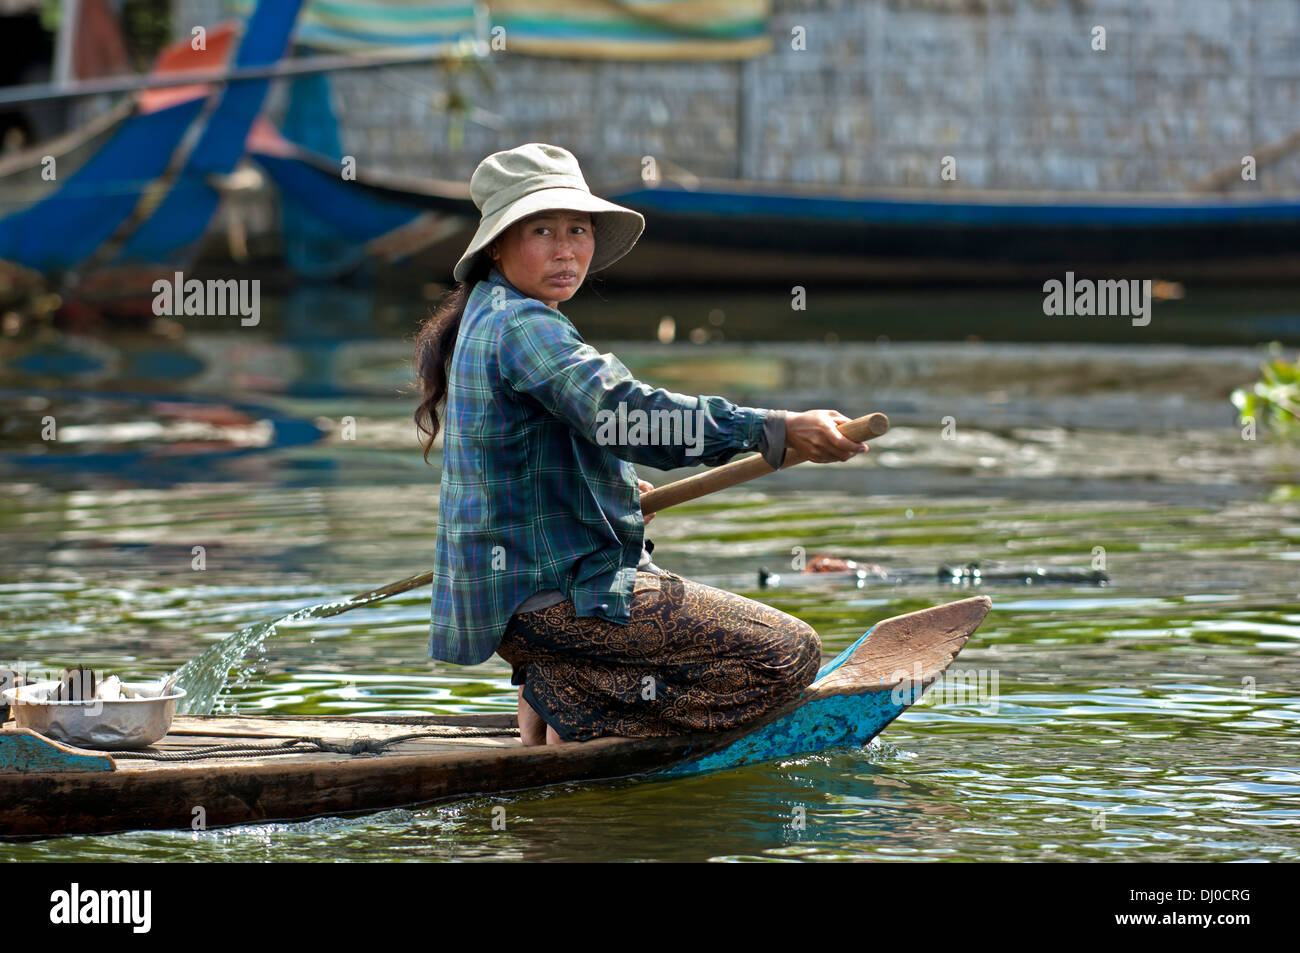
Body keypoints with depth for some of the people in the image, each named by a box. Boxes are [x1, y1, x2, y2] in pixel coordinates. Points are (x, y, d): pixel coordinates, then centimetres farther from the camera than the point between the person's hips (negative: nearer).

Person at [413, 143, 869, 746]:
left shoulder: (483, 315, 16)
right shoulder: (521, 325, -18)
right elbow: (624, 414, -32)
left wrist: (616, 490, 41)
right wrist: (779, 430, -34)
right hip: (551, 592, -11)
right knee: (787, 655, -15)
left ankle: (550, 687, 14)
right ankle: (573, 704, -13)